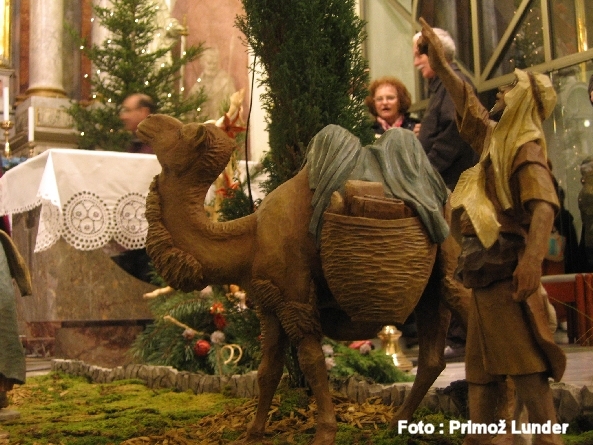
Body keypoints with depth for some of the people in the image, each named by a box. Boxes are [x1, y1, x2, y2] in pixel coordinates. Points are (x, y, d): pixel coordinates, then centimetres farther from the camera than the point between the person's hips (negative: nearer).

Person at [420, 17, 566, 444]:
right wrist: (439, 59, 40)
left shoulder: (526, 145, -8)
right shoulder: (495, 137, 18)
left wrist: (533, 258, -39)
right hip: (486, 270, 9)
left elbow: (543, 203, -23)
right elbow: (465, 99, 32)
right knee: (481, 366, 10)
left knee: (526, 364, -11)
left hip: (507, 269, -9)